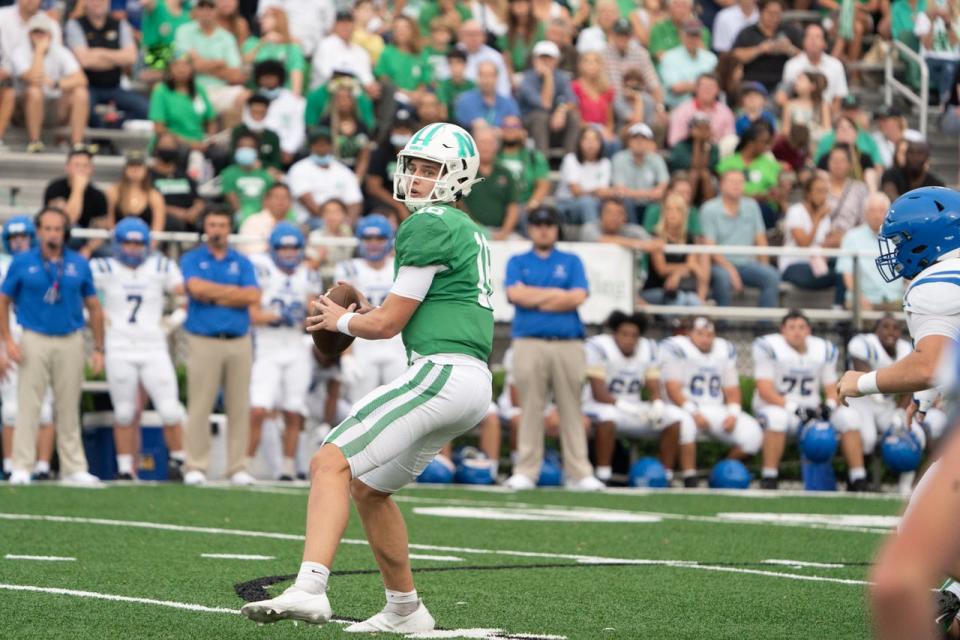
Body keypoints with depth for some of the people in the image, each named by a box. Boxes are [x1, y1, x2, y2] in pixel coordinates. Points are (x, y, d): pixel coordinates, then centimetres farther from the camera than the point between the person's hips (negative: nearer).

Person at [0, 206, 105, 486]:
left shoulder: (79, 264, 6)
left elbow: (94, 308, 11)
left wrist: (99, 349, 7)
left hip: (70, 342, 2)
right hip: (35, 341, -2)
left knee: (69, 408, 6)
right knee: (28, 406, -5)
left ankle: (74, 469, 11)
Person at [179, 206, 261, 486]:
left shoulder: (242, 263, 13)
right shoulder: (191, 260, 8)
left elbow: (253, 296, -3)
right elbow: (196, 287, -12)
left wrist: (214, 296, -6)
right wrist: (232, 291, -3)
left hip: (239, 341, 2)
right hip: (203, 341, -2)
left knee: (239, 407, 2)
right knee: (200, 406, -5)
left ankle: (237, 467, 6)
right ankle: (195, 467, -2)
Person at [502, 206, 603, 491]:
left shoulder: (572, 262, 14)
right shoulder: (517, 262, 14)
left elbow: (578, 297, -2)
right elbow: (516, 295, -4)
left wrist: (536, 300, -2)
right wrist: (558, 294, -2)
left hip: (568, 344, 0)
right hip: (529, 344, 0)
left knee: (570, 409, 0)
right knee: (531, 409, -2)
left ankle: (579, 472, -1)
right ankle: (526, 472, 0)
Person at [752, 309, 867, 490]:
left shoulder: (824, 350, 6)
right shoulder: (768, 347, -9)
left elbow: (832, 388, 9)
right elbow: (764, 390, -16)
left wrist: (830, 405, -16)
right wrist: (794, 408, -27)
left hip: (812, 409, 5)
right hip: (776, 406, -5)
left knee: (848, 415, -16)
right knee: (777, 417, -40)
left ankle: (859, 480, -12)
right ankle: (768, 479, -34)